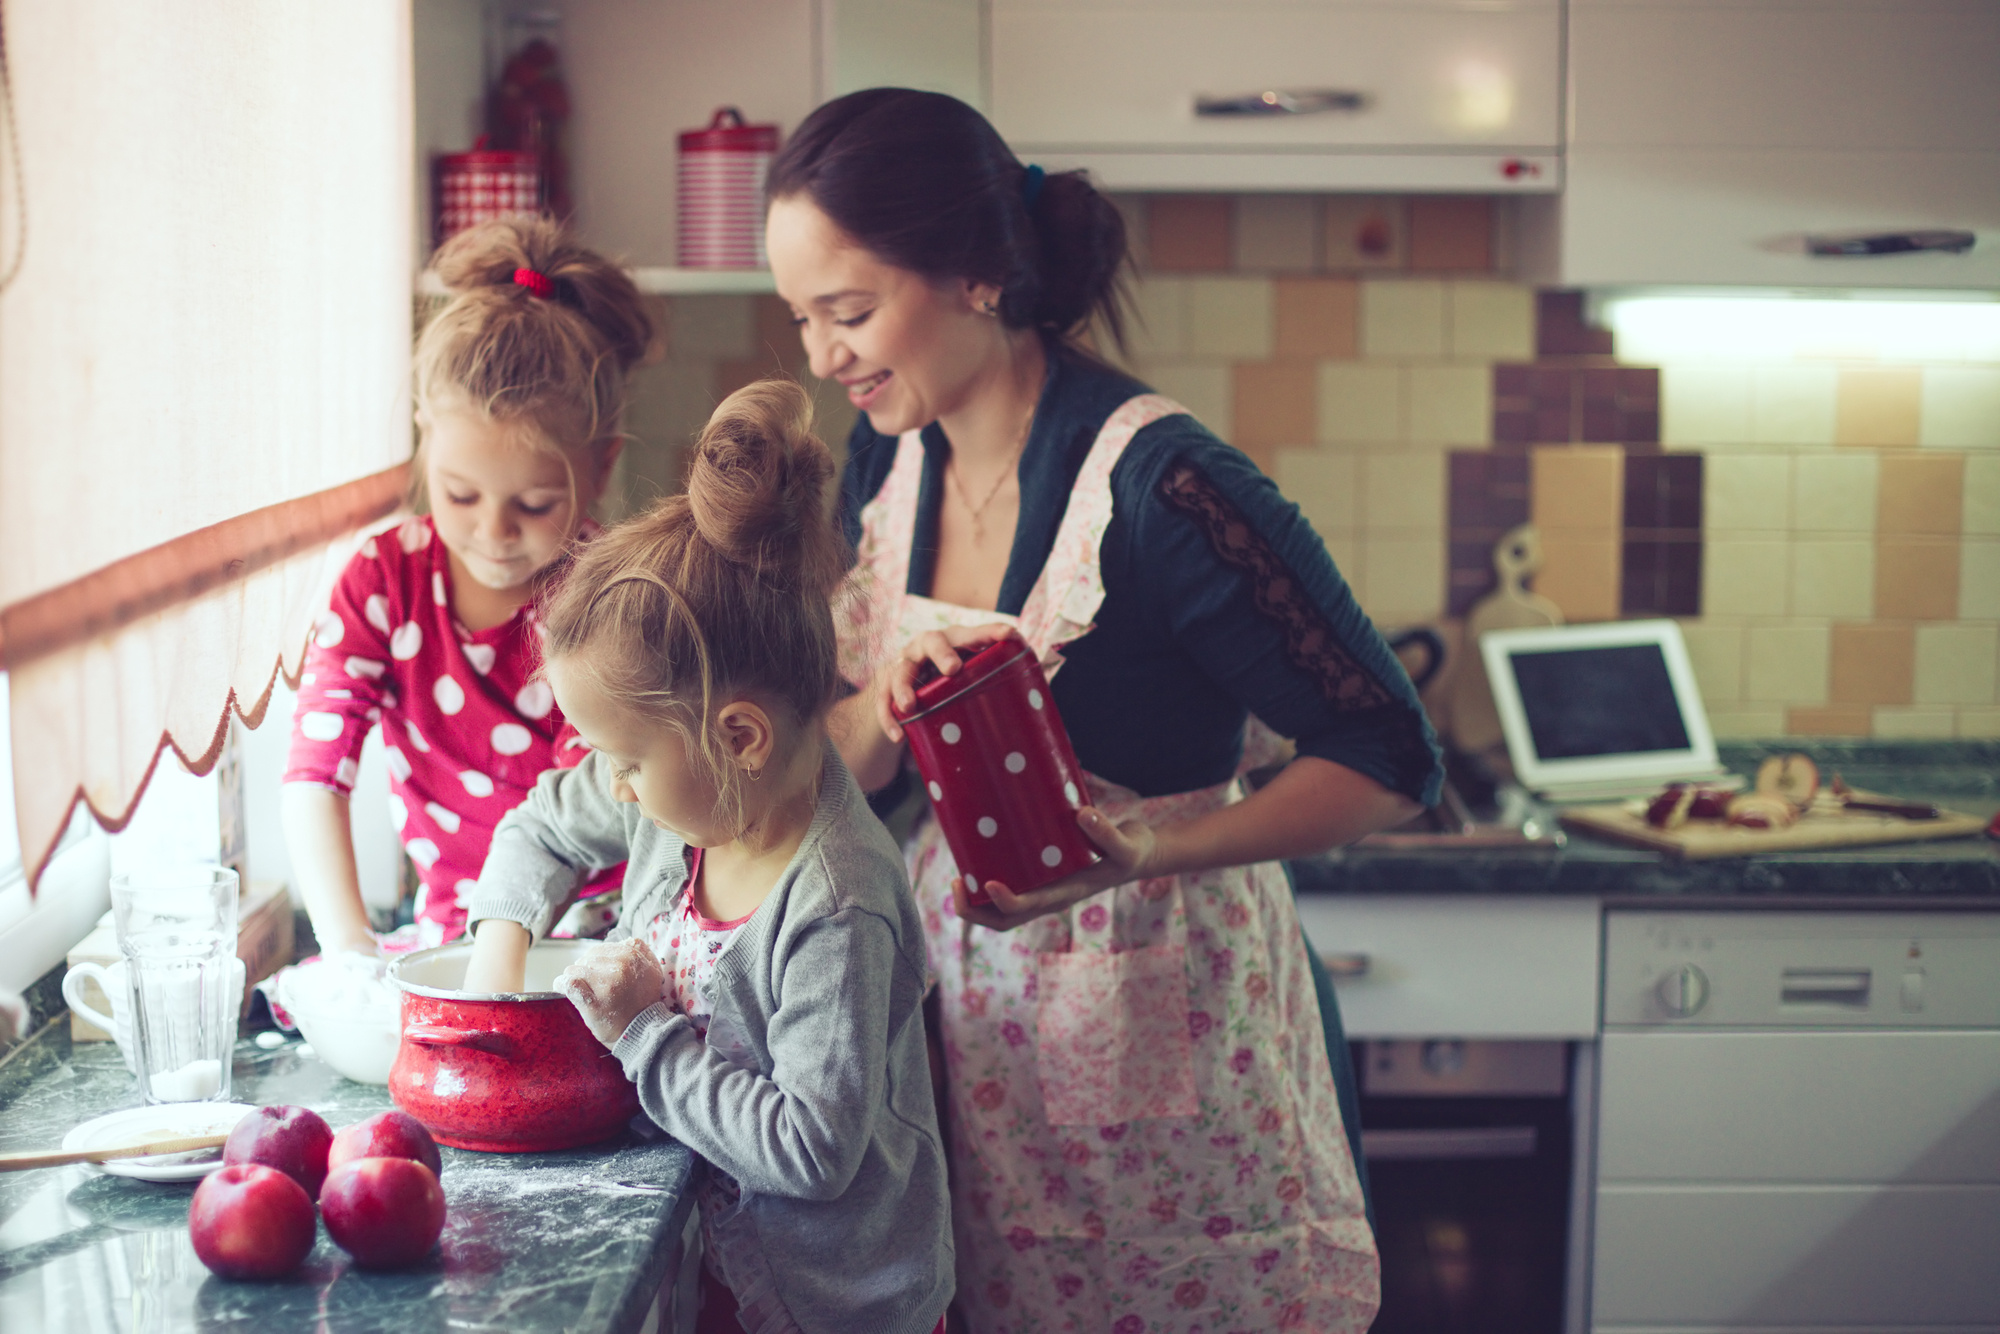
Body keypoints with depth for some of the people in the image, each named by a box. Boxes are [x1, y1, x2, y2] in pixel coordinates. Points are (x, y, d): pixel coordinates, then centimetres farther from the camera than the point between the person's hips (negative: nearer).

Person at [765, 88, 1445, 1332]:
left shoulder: (1158, 481, -21)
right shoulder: (888, 458, 1)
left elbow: (1391, 760, -18)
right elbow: (841, 765, 7)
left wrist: (1146, 850, -30)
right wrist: (887, 706, -16)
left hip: (1161, 1016, -6)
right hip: (969, 996, 6)